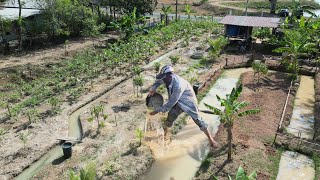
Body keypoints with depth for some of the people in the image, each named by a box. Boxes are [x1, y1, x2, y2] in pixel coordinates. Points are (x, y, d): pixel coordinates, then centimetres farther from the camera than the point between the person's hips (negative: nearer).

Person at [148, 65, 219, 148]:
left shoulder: (178, 85, -39)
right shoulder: (168, 78, -16)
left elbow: (171, 103, -34)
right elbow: (158, 81, 8)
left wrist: (157, 110, -27)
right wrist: (152, 89, -11)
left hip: (188, 102, -6)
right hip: (178, 103, 7)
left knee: (198, 120, 1)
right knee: (169, 120, 4)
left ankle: (211, 139, 17)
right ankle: (166, 137, 25)